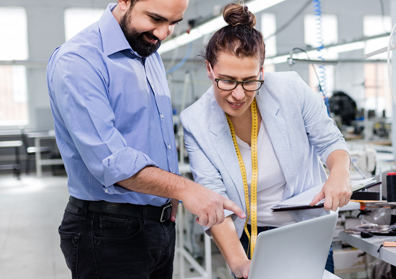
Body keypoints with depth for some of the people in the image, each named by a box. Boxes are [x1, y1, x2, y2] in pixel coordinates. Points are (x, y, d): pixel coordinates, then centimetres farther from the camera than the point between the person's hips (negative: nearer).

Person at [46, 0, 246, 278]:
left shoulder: (151, 54, 9)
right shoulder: (77, 60, -18)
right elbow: (107, 158, -27)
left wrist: (171, 195, 9)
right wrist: (184, 188, -33)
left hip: (162, 223, 8)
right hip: (111, 232, -7)